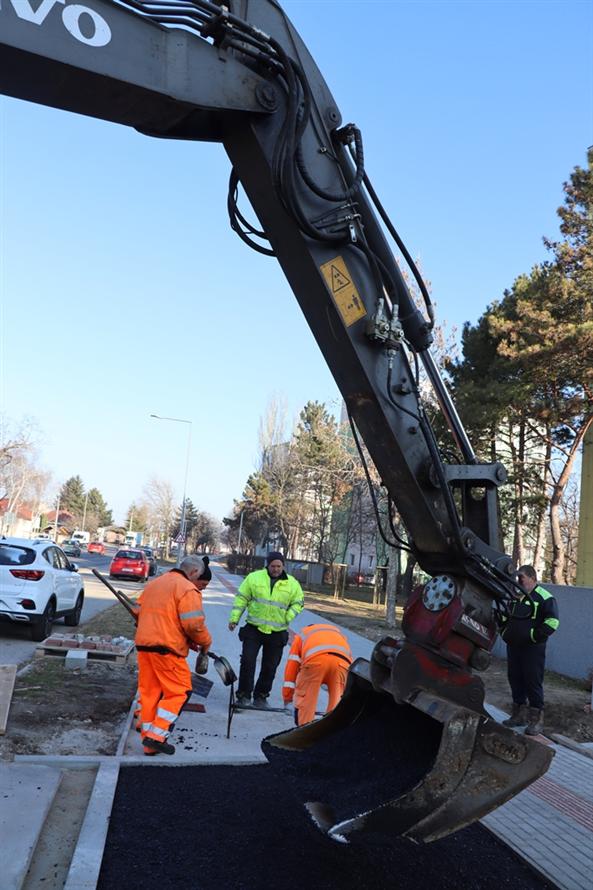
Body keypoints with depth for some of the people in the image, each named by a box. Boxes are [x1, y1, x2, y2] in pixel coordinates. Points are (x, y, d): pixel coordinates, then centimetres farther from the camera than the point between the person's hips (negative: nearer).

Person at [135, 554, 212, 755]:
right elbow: (193, 624, -16)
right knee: (179, 692, 4)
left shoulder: (153, 584, 18)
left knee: (149, 692, 14)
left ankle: (149, 743, 19)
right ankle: (157, 736, -1)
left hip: (143, 644, 8)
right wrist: (205, 642, 1)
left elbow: (139, 613, 22)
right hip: (166, 649, -8)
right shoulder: (188, 589, -9)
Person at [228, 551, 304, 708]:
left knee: (270, 667, 9)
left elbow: (298, 603, 11)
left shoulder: (292, 584, 0)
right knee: (248, 662, -5)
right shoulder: (254, 577, -3)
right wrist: (234, 618, -2)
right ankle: (244, 695, 9)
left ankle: (261, 696, 25)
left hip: (277, 632, 1)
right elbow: (241, 599, 3)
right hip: (254, 629, -1)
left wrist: (288, 617, -5)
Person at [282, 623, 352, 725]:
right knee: (337, 699, 18)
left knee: (304, 697, 14)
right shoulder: (338, 632, 45)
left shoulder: (302, 634, 38)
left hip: (316, 658, -2)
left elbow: (292, 664, 29)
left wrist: (287, 696, 34)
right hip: (342, 660, 2)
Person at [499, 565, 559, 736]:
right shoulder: (515, 596, 14)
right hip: (513, 647, 7)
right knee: (515, 680, 12)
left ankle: (536, 720, 6)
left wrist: (534, 636, -18)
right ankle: (518, 715, 24)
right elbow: (504, 616, 27)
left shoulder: (544, 597, -9)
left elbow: (552, 622, -17)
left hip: (533, 649, -7)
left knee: (533, 682, -3)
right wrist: (504, 632, 12)